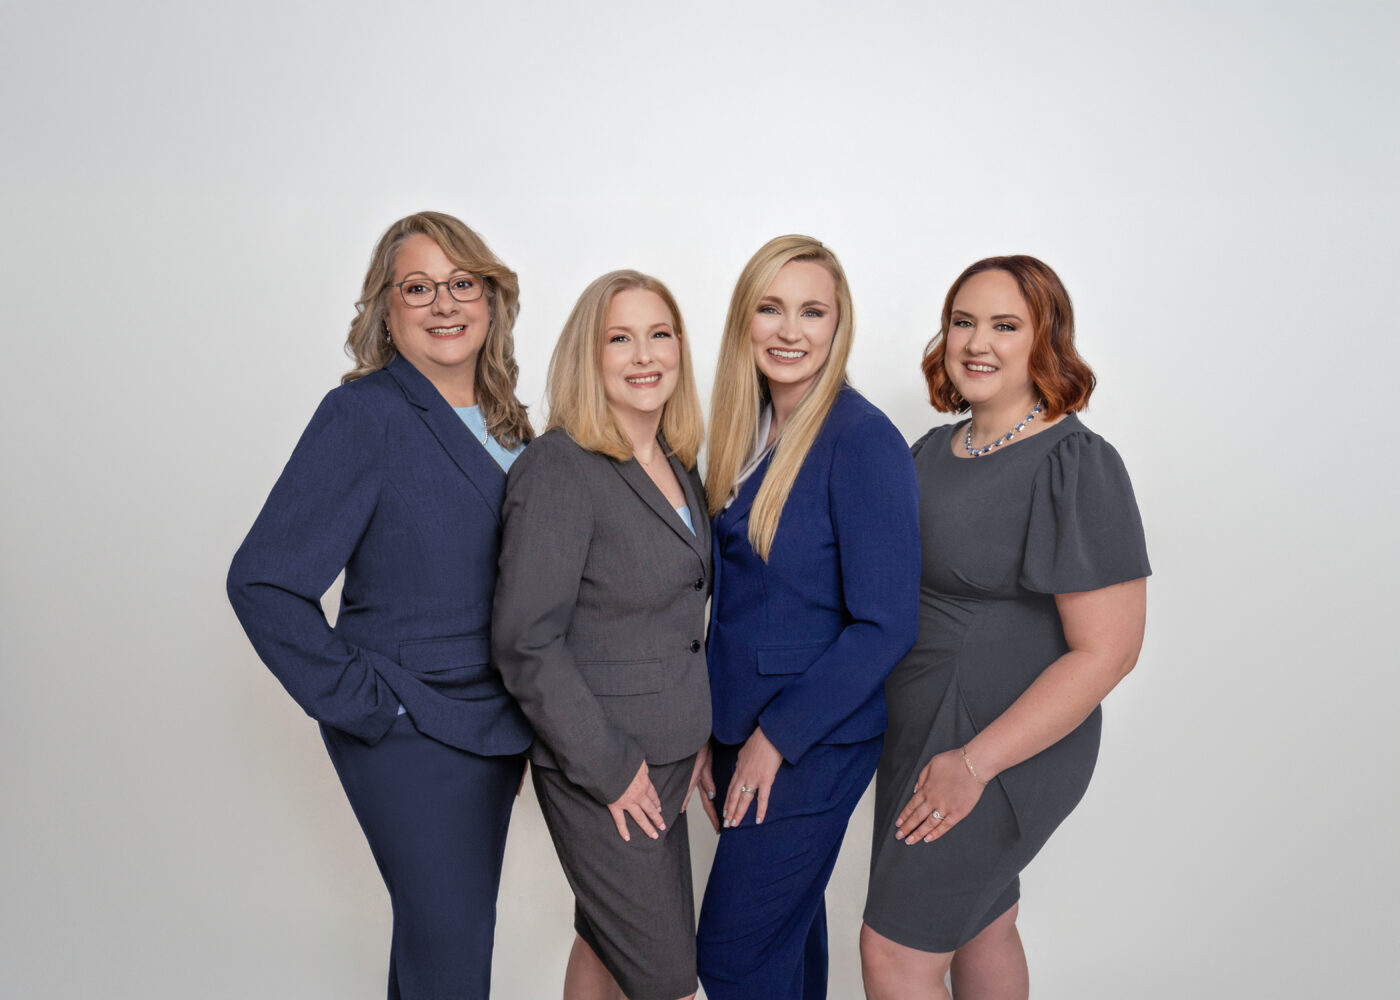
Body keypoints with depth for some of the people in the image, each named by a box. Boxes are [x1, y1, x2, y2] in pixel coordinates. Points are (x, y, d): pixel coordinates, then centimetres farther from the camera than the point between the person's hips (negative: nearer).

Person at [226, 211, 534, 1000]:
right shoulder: (366, 415, -15)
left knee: (443, 925, 21)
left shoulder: (502, 419, 6)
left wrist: (519, 717, 10)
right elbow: (263, 581, -18)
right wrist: (363, 704, -17)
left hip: (491, 727, 7)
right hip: (413, 736, -7)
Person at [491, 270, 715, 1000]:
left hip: (668, 754, 7)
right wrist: (610, 768, -17)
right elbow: (526, 643, -20)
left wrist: (695, 734, 9)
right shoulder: (559, 470, -19)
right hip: (600, 773, -7)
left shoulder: (676, 464, 6)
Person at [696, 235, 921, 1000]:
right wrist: (719, 731, 7)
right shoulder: (749, 431, 4)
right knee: (786, 923, 21)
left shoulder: (862, 440, -18)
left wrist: (779, 737, -15)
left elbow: (885, 625, -19)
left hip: (814, 742, -7)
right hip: (741, 726, 7)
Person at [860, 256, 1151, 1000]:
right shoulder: (934, 449, 7)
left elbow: (1107, 651, -20)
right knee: (983, 930, 22)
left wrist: (975, 761, -21)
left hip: (1002, 749, -7)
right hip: (921, 730, 8)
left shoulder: (1077, 465, -18)